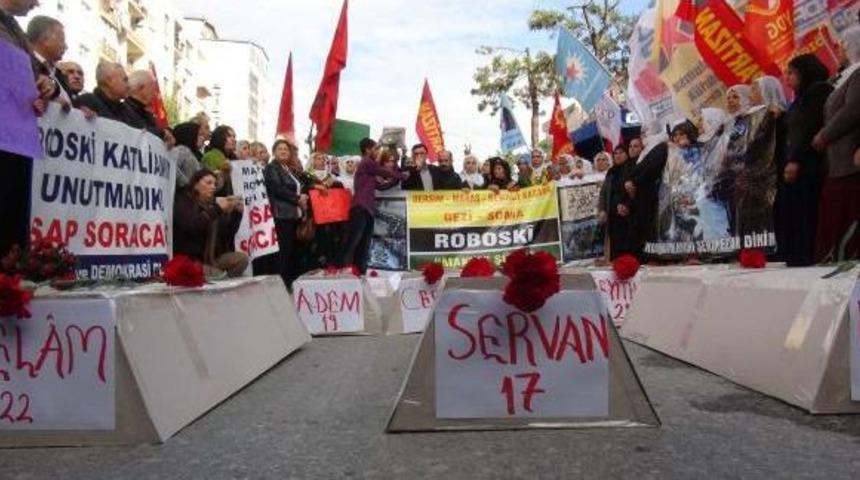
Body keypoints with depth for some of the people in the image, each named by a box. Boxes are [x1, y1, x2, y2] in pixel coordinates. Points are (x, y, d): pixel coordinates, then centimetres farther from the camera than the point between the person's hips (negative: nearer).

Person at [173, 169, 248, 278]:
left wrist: (237, 212, -5)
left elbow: (228, 232, 9)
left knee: (242, 258, -14)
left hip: (210, 259, 6)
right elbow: (191, 226, -24)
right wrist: (217, 209, -26)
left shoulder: (212, 204, 11)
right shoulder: (182, 201, -3)